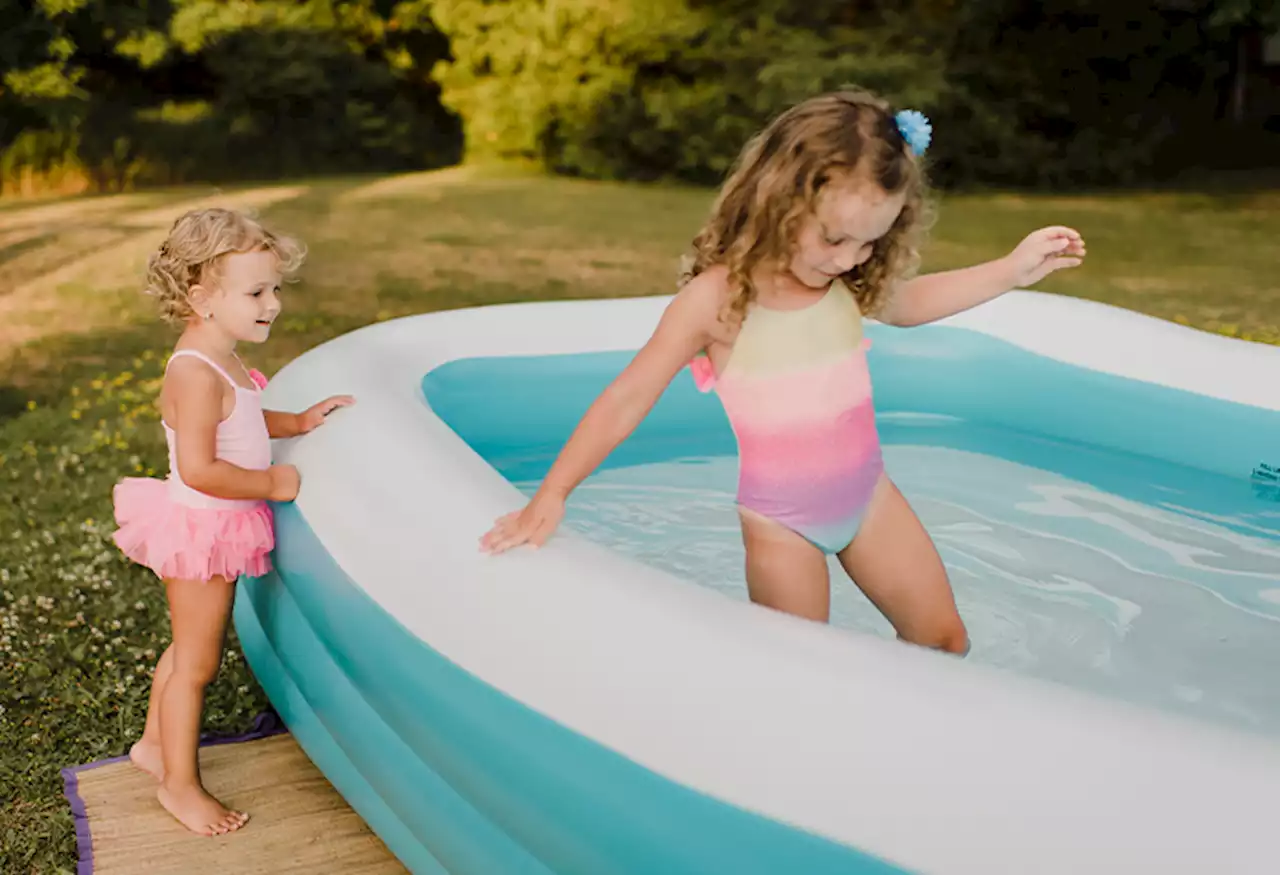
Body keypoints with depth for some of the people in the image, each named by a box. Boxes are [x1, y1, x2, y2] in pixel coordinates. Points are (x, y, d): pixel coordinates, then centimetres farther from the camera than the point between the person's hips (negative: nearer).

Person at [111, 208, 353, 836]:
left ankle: (155, 742, 44)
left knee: (189, 648, 25)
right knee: (197, 661, 5)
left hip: (217, 530, 10)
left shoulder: (218, 361, 5)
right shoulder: (196, 373, -28)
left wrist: (298, 422, 10)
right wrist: (272, 483, -23)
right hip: (201, 528, -10)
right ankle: (180, 784, 21)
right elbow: (198, 468, -33)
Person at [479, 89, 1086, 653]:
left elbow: (906, 303, 19)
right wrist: (552, 494, -22)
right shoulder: (717, 296, -20)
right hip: (779, 522, -5)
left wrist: (1013, 270, 11)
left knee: (945, 641, 9)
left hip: (868, 495, 5)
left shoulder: (850, 281, -5)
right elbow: (628, 399, -18)